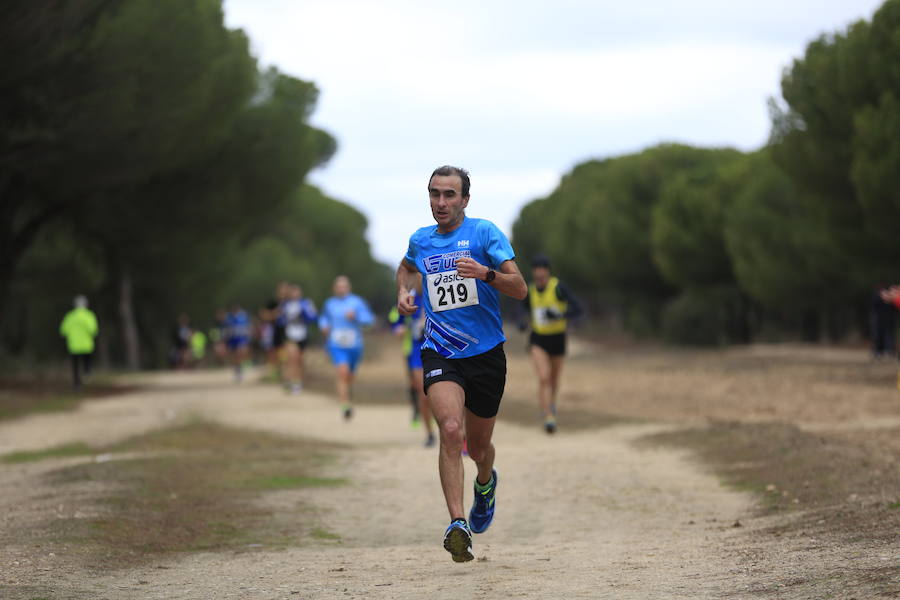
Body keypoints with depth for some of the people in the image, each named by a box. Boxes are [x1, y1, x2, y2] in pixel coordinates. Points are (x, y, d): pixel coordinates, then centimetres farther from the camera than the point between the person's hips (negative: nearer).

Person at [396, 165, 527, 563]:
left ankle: (485, 484, 50)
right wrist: (403, 292, 11)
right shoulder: (420, 240, 7)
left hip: (485, 354, -1)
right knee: (451, 430, -25)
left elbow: (519, 288, -12)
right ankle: (457, 525, -30)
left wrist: (485, 272, -29)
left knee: (478, 447, 13)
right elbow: (406, 267, 32)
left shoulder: (484, 233, -6)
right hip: (439, 353, 1)